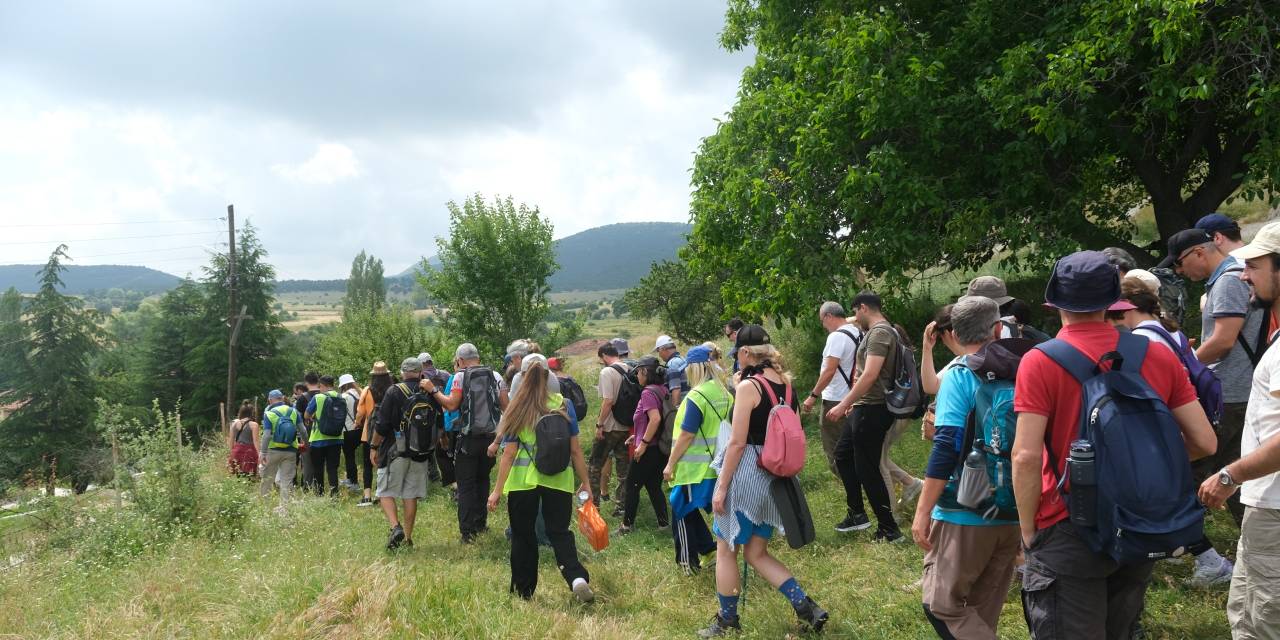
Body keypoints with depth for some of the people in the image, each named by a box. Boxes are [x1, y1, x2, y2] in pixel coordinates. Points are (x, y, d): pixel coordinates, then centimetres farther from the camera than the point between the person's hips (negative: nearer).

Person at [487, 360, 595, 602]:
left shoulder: (517, 411, -4)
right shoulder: (563, 405, 0)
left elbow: (508, 454, -5)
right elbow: (575, 449, 1)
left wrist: (498, 490, -1)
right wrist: (585, 483, 8)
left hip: (523, 480, -1)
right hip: (558, 479, 1)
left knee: (523, 535, 14)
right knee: (559, 532, 7)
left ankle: (523, 591, 22)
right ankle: (577, 578, -18)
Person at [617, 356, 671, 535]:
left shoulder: (648, 392, -17)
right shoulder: (663, 390, 10)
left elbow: (655, 418, -29)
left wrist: (643, 443, -23)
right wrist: (638, 435, 21)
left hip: (649, 450, -8)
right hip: (661, 448, 8)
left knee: (632, 485, 5)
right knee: (654, 486, 15)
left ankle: (627, 525, 13)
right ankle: (663, 523, 14)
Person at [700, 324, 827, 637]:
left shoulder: (748, 386, -15)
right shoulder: (786, 383, 7)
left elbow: (738, 443, -17)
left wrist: (721, 487, -12)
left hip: (746, 474, -8)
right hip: (775, 477, 8)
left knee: (725, 550, 9)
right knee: (757, 553, 17)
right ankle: (806, 607, 7)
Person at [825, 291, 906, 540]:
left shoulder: (879, 333, -17)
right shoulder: (881, 331, 14)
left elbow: (870, 375, -25)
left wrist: (843, 405, -22)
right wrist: (853, 402, 24)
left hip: (872, 410, -11)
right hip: (866, 408, 11)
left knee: (867, 470, -3)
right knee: (843, 455, 20)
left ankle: (890, 530, 5)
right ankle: (857, 514, 27)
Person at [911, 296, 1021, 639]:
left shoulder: (959, 376, -11)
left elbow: (946, 448, -19)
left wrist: (923, 512, -14)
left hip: (964, 515, -6)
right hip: (1012, 516, 6)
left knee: (942, 605, 4)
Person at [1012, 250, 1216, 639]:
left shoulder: (1040, 362, -12)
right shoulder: (1159, 356, 0)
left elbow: (1026, 456, -19)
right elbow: (1204, 443, 1)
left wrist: (1028, 532, -8)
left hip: (1069, 533, -5)